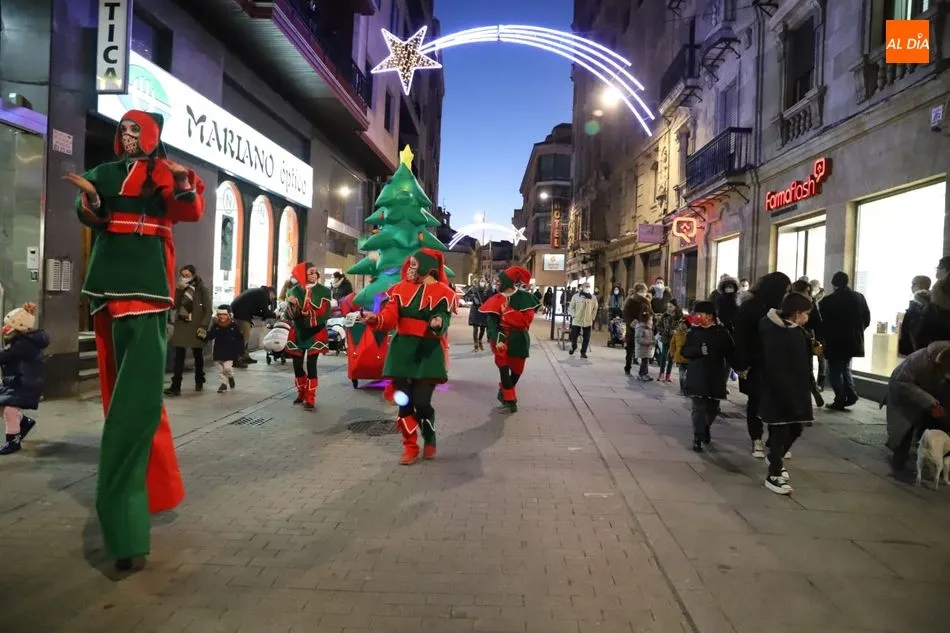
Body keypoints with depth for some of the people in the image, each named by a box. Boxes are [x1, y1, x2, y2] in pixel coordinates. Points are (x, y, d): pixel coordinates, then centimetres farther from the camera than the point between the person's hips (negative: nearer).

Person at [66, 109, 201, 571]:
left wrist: (185, 184, -28)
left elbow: (190, 212, -9)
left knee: (138, 395, -13)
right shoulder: (105, 173, 18)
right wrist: (90, 199, -16)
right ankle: (140, 492, 21)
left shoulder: (163, 173, 7)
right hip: (110, 282, 5)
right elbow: (92, 218, 5)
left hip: (147, 284, -5)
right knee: (122, 389, 8)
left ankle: (124, 520, -16)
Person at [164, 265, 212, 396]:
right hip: (181, 327, 3)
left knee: (198, 356, 13)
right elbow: (173, 306, -2)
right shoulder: (180, 289, 9)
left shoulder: (203, 289, -5)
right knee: (179, 356, -5)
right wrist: (179, 291, -12)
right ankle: (176, 386, -7)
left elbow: (208, 310, -8)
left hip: (196, 327, -3)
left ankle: (199, 382, 31)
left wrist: (203, 326, -16)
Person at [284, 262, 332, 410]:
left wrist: (309, 313, -25)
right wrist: (291, 304, -19)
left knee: (311, 365, -8)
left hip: (316, 334, -3)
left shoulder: (323, 291, -6)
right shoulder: (294, 291, 1)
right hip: (298, 333, 3)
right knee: (297, 364, 9)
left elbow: (325, 314, -12)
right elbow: (289, 315, -1)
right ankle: (301, 393, 27)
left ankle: (311, 398, -1)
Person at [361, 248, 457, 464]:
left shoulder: (442, 292, -5)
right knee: (404, 401, 5)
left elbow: (443, 322, -13)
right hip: (402, 349, 4)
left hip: (429, 352, -4)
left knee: (421, 401, -7)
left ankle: (429, 440, 22)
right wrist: (375, 318, -22)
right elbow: (390, 317, -2)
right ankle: (410, 447, 20)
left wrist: (438, 324, -36)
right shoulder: (401, 288, 7)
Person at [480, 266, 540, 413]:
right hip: (502, 337, 0)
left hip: (518, 339, 0)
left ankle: (504, 391, 36)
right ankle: (509, 399, -2)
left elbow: (526, 320, -18)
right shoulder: (496, 300, -2)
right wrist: (497, 339, -22)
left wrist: (507, 311, -21)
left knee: (517, 369, 10)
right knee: (503, 366, -14)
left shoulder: (525, 298, -9)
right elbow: (491, 321, -8)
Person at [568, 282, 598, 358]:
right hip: (576, 321, -1)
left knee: (586, 338, 0)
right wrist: (573, 316, -5)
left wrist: (592, 318, 8)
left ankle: (583, 352, 13)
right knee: (573, 336, 3)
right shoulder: (576, 296, -1)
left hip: (588, 322, 2)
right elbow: (571, 307, 4)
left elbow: (595, 309, 13)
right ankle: (573, 347, 32)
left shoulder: (593, 298, 5)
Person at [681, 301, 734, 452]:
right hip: (697, 378, -1)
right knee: (699, 408, -4)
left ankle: (706, 428, 41)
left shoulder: (722, 332, -2)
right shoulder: (693, 331, 0)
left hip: (716, 378, 1)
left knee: (713, 408, 14)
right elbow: (685, 351, -5)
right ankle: (697, 438, 2)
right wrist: (700, 350, -21)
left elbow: (731, 353, 2)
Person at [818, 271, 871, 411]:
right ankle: (851, 394, 10)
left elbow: (822, 322, -10)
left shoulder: (827, 301, -13)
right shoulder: (859, 297, 1)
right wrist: (856, 331, 18)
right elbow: (867, 319, 6)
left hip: (835, 342, -5)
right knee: (845, 367, 22)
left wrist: (825, 337, 7)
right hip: (853, 341, 5)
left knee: (835, 371, 5)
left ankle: (840, 400, 2)